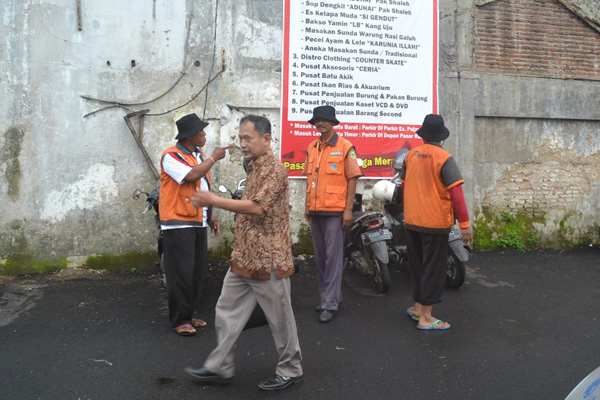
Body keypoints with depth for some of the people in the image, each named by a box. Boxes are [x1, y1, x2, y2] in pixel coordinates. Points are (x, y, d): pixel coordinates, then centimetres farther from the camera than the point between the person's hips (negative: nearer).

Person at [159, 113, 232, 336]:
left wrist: (210, 215, 17)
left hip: (198, 223, 8)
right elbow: (191, 176, -26)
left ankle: (189, 314, 24)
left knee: (198, 273, 11)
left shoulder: (200, 156, 16)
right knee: (182, 273, -4)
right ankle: (179, 320, 8)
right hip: (178, 224, -8)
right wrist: (214, 158, -14)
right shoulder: (172, 156, -10)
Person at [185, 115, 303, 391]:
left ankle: (291, 370, 23)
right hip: (244, 257, 9)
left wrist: (213, 200, -20)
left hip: (267, 259, -9)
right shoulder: (254, 168, 14)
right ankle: (220, 368, 26)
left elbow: (256, 207, -26)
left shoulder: (274, 169, -16)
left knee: (279, 318, 6)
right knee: (227, 312, 13)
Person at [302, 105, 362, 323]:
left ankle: (330, 304, 2)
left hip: (335, 210, -6)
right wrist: (307, 205, 15)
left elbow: (352, 179, -7)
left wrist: (348, 209, -12)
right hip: (315, 211, 7)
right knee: (320, 256, 12)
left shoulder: (345, 146, -5)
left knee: (333, 256, -4)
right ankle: (330, 296, 26)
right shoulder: (312, 147, 13)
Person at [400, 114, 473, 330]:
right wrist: (464, 223, -17)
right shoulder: (444, 158, -14)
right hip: (435, 222, -6)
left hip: (412, 221, 6)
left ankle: (419, 307, 28)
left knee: (417, 264, 18)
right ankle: (425, 317, 8)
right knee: (434, 268, 3)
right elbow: (456, 192, -19)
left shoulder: (411, 155, 4)